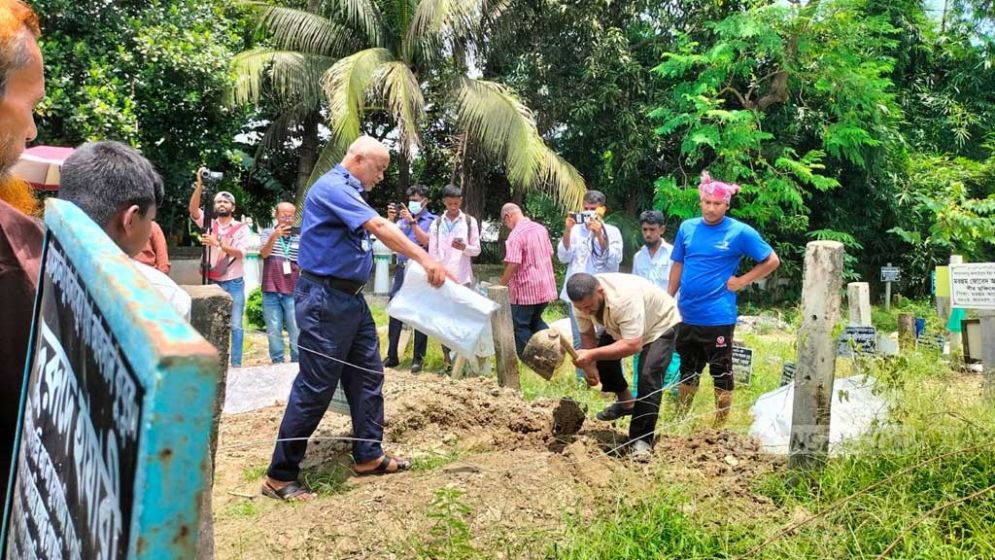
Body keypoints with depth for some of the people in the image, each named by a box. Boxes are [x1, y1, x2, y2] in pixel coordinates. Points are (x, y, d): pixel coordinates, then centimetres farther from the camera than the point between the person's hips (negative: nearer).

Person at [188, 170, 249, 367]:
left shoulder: (241, 228, -1)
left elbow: (240, 252, -15)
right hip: (212, 282, 2)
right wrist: (200, 184, -20)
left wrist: (218, 243, -29)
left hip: (234, 284, -2)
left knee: (235, 325, 1)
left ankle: (236, 364, 7)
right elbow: (193, 209, -10)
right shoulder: (209, 223, 6)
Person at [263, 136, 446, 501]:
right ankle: (280, 475, 3)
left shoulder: (350, 192, 18)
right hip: (325, 299, -10)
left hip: (351, 297, 10)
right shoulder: (332, 187, -15)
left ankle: (368, 456, 24)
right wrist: (424, 259, -29)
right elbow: (379, 228, -25)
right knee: (315, 387, -7)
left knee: (367, 375, 13)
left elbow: (373, 232, 18)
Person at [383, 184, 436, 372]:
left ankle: (418, 359, 4)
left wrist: (411, 221, -15)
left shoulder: (432, 220, 1)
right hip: (401, 270, 4)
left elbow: (425, 241, -12)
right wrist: (391, 219, -6)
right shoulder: (403, 218, 13)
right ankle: (391, 356, 10)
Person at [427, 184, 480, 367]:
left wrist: (464, 247, -16)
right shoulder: (436, 223, 7)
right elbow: (432, 253, 4)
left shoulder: (470, 221, 4)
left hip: (462, 277, -1)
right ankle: (448, 354, 12)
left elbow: (477, 249, 4)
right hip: (442, 277, 1)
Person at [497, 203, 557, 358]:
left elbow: (513, 264, -23)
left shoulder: (516, 234, -18)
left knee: (521, 326, 6)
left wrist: (501, 284, -10)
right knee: (535, 320, 23)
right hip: (545, 286, 8)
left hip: (526, 288, -8)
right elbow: (550, 254, 16)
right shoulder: (541, 228, 7)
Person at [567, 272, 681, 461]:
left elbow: (633, 345, -45)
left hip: (661, 324, -7)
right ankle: (625, 402, 24)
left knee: (648, 376, -21)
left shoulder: (624, 298, -44)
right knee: (601, 359, -2)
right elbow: (587, 335, -9)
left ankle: (641, 440, -10)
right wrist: (590, 366, -23)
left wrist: (592, 355, -48)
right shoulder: (582, 300, -22)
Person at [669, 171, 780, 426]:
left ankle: (720, 426, 17)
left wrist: (742, 281, -7)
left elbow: (772, 261, -1)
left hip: (718, 317, -4)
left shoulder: (740, 232, -8)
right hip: (685, 315, 5)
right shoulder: (687, 228, 4)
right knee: (687, 370, 18)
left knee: (721, 373, 6)